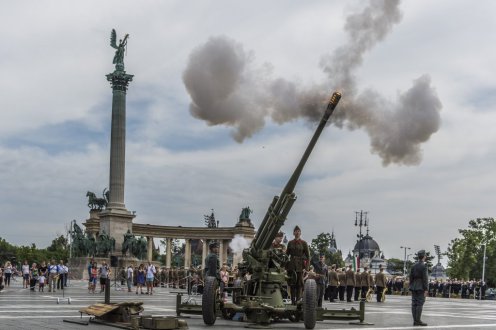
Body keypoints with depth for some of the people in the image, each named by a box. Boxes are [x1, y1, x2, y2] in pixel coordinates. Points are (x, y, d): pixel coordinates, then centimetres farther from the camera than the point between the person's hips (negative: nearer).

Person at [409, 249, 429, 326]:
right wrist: (426, 289, -14)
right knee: (420, 304, -7)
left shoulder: (414, 266, 10)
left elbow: (411, 277, 11)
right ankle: (418, 321, -10)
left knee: (414, 303, 4)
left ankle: (415, 321, 5)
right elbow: (425, 278, -14)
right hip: (421, 287, -7)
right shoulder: (424, 266, -10)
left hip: (414, 286, 7)